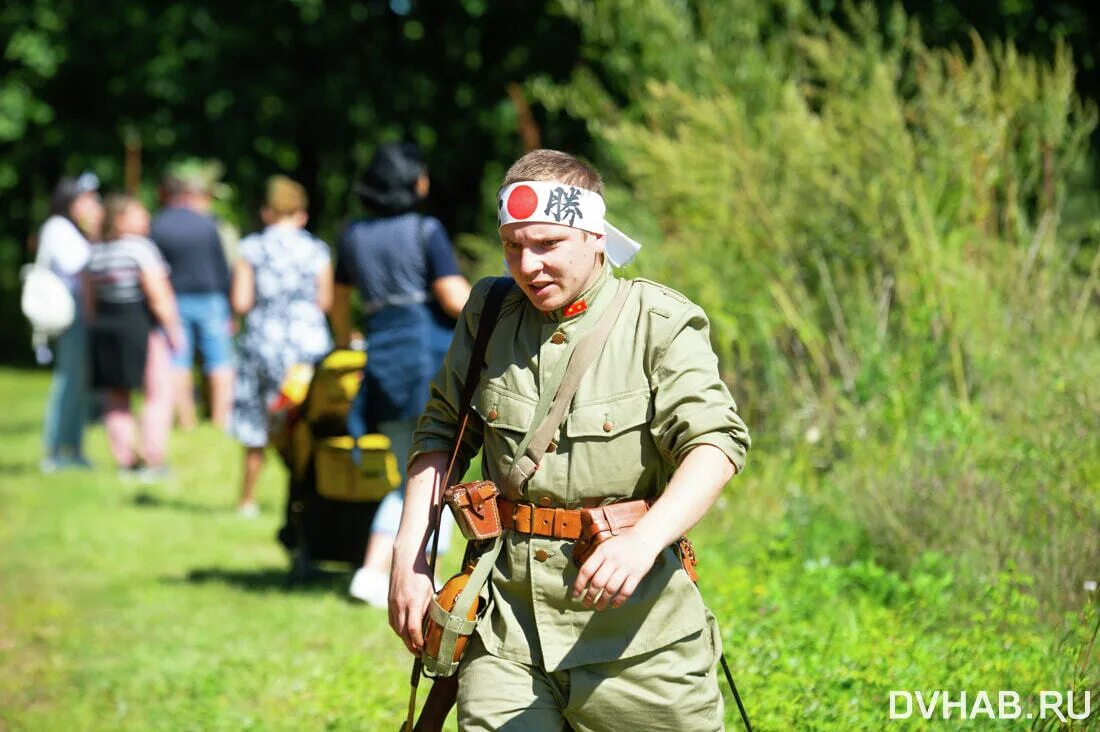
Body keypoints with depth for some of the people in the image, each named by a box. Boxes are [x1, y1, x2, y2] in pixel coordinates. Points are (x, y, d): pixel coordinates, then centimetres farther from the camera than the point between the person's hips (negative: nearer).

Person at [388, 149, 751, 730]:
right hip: (508, 617, 3)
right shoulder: (488, 316, 8)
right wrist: (410, 553, 7)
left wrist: (644, 540, -33)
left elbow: (716, 443, -17)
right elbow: (440, 432, 18)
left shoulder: (660, 325, -6)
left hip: (633, 617, -3)